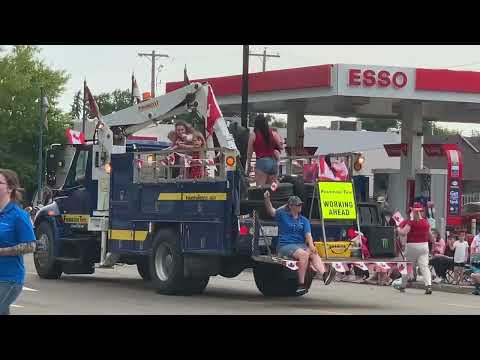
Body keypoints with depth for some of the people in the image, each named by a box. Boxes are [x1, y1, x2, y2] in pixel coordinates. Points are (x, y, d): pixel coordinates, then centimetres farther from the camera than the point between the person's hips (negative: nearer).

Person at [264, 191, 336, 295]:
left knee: (314, 254, -26)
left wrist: (311, 245, -16)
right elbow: (271, 211, -7)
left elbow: (308, 234, 4)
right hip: (285, 246, -4)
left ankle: (324, 274, -49)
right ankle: (301, 284, -32)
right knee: (303, 254, -31)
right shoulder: (283, 215, 8)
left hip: (301, 245, 4)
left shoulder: (304, 220, 17)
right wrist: (267, 199, -26)